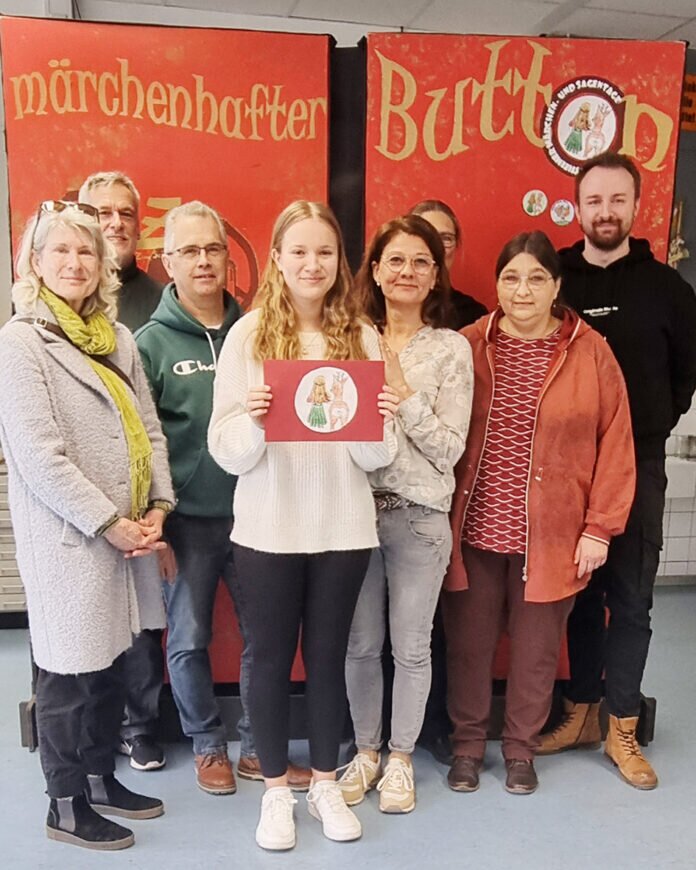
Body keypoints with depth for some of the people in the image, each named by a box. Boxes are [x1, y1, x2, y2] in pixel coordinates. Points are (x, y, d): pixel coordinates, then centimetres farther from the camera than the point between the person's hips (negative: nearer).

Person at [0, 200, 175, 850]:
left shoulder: (117, 338, 11)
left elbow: (148, 428, 12)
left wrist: (157, 505, -1)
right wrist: (108, 522, -16)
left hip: (128, 529, 7)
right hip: (66, 534, -6)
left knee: (111, 662, 16)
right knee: (69, 671, 5)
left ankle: (101, 778, 34)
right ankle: (65, 807, 23)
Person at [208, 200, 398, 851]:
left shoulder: (361, 337, 1)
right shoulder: (248, 334, -4)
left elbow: (375, 457, 2)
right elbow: (227, 453, -6)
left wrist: (381, 422, -19)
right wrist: (252, 420, -26)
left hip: (343, 528, 1)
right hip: (267, 528, -1)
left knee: (328, 655, 14)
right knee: (270, 656, 11)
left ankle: (325, 783, 33)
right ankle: (275, 789, 30)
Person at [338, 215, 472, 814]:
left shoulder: (451, 349, -2)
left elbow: (449, 450, -7)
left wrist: (404, 392, -17)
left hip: (419, 516, -1)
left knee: (411, 647, 10)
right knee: (361, 643, 13)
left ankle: (400, 756, 31)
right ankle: (366, 750, 33)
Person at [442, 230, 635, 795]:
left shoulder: (589, 351, -3)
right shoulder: (467, 346, -1)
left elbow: (615, 444, -1)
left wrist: (599, 528, -4)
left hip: (550, 536, 0)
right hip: (474, 529, 1)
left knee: (537, 648, 12)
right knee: (468, 642, 12)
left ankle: (521, 748, 35)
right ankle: (467, 743, 34)